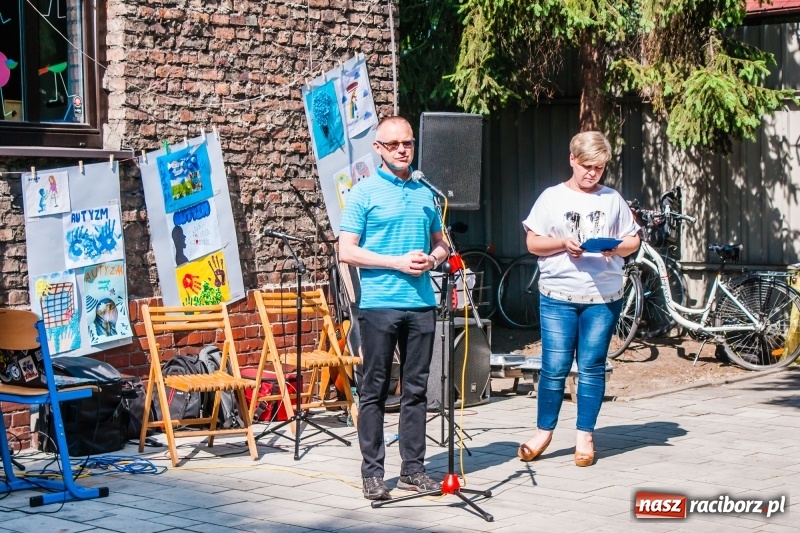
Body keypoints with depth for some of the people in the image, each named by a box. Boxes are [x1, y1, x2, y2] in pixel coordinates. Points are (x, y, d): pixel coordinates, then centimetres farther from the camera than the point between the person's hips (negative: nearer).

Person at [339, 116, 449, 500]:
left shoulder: (425, 194, 15)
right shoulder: (364, 193, -1)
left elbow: (440, 244, 23)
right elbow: (347, 252, -6)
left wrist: (432, 259, -1)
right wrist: (398, 262, -13)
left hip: (422, 304, 5)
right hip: (378, 304, -5)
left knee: (416, 389, 8)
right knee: (375, 391, 0)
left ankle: (413, 469, 15)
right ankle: (372, 473, 5)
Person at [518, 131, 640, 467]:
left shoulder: (612, 199, 11)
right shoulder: (552, 197, 6)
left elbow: (633, 241, 13)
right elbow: (533, 243, 4)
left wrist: (617, 248, -9)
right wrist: (564, 243, -13)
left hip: (603, 297, 1)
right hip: (558, 296, -1)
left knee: (592, 367, 4)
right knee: (554, 367, -2)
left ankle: (584, 436, 13)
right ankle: (543, 433, 12)